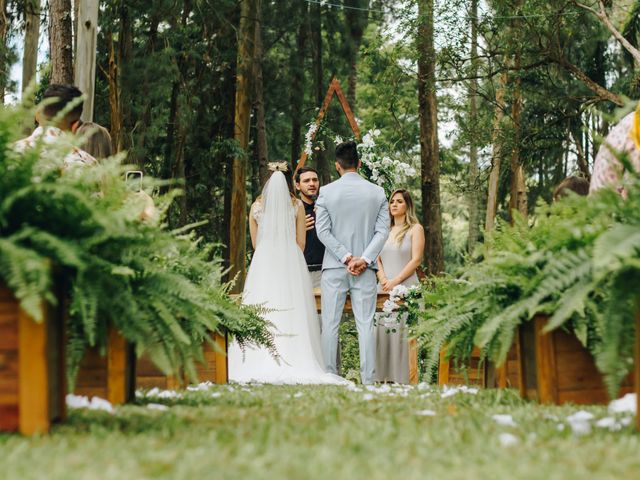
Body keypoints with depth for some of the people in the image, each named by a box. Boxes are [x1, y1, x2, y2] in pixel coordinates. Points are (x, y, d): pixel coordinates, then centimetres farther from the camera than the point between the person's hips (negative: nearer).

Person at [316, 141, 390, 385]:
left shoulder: (326, 191, -2)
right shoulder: (377, 192, 2)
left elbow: (322, 230, -6)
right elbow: (383, 230, -3)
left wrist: (345, 257, -8)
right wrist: (364, 259, -9)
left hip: (334, 267, -1)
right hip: (365, 268, 1)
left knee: (330, 325, 5)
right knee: (366, 325, 3)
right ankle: (368, 379, 1)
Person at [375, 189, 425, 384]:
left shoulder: (415, 229, 3)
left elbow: (416, 260, -5)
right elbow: (377, 258, 13)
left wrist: (395, 281, -11)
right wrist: (382, 278, -5)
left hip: (405, 287, -5)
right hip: (384, 288, 5)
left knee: (402, 333, -9)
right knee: (382, 330, 0)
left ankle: (403, 378, -7)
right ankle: (383, 376, 3)